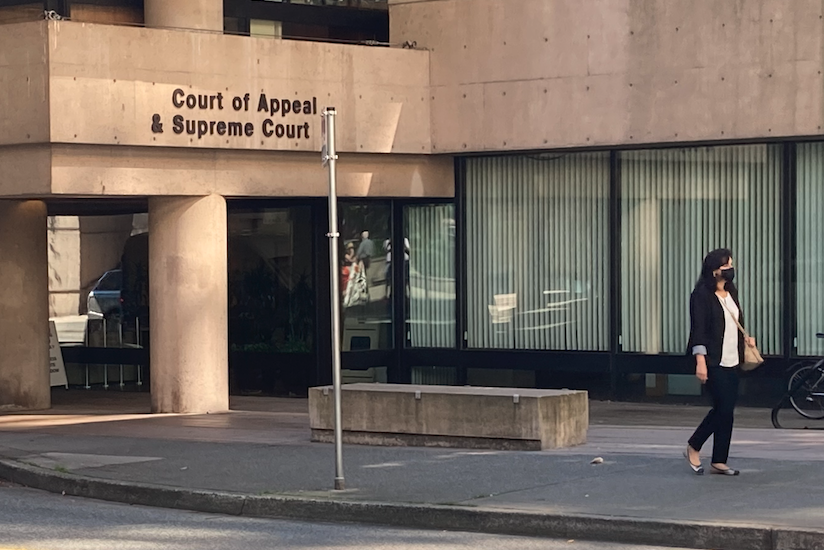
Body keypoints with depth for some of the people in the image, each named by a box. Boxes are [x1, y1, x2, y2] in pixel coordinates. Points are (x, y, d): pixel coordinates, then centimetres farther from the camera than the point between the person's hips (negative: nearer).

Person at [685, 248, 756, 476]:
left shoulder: (731, 292, 14)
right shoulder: (702, 295, -10)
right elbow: (698, 329, -15)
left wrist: (745, 340, 9)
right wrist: (700, 361, -21)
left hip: (732, 362, 8)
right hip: (714, 363, -8)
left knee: (726, 410, 7)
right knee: (723, 408, -10)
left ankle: (719, 461, 12)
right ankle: (693, 448, 8)